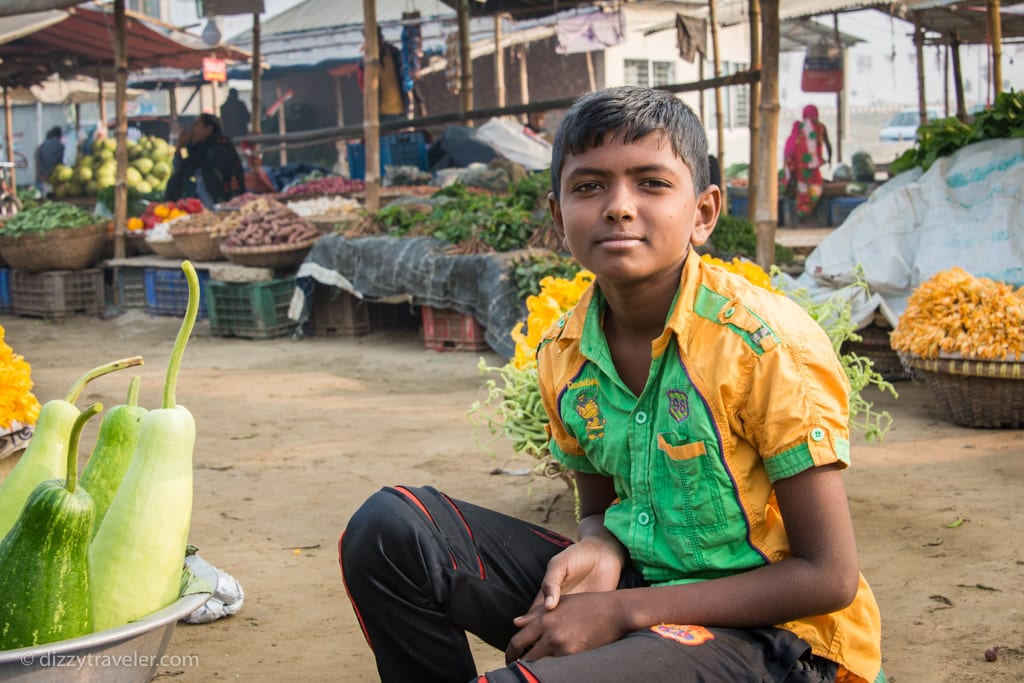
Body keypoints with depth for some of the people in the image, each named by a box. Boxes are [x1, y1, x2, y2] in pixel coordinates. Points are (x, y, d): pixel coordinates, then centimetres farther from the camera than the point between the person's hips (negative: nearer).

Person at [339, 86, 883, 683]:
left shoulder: (769, 347, -19)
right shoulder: (565, 356, 0)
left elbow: (830, 578, -17)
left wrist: (622, 612, -20)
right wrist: (599, 548, -13)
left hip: (769, 631, -6)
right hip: (639, 589, 6)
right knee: (393, 528, -9)